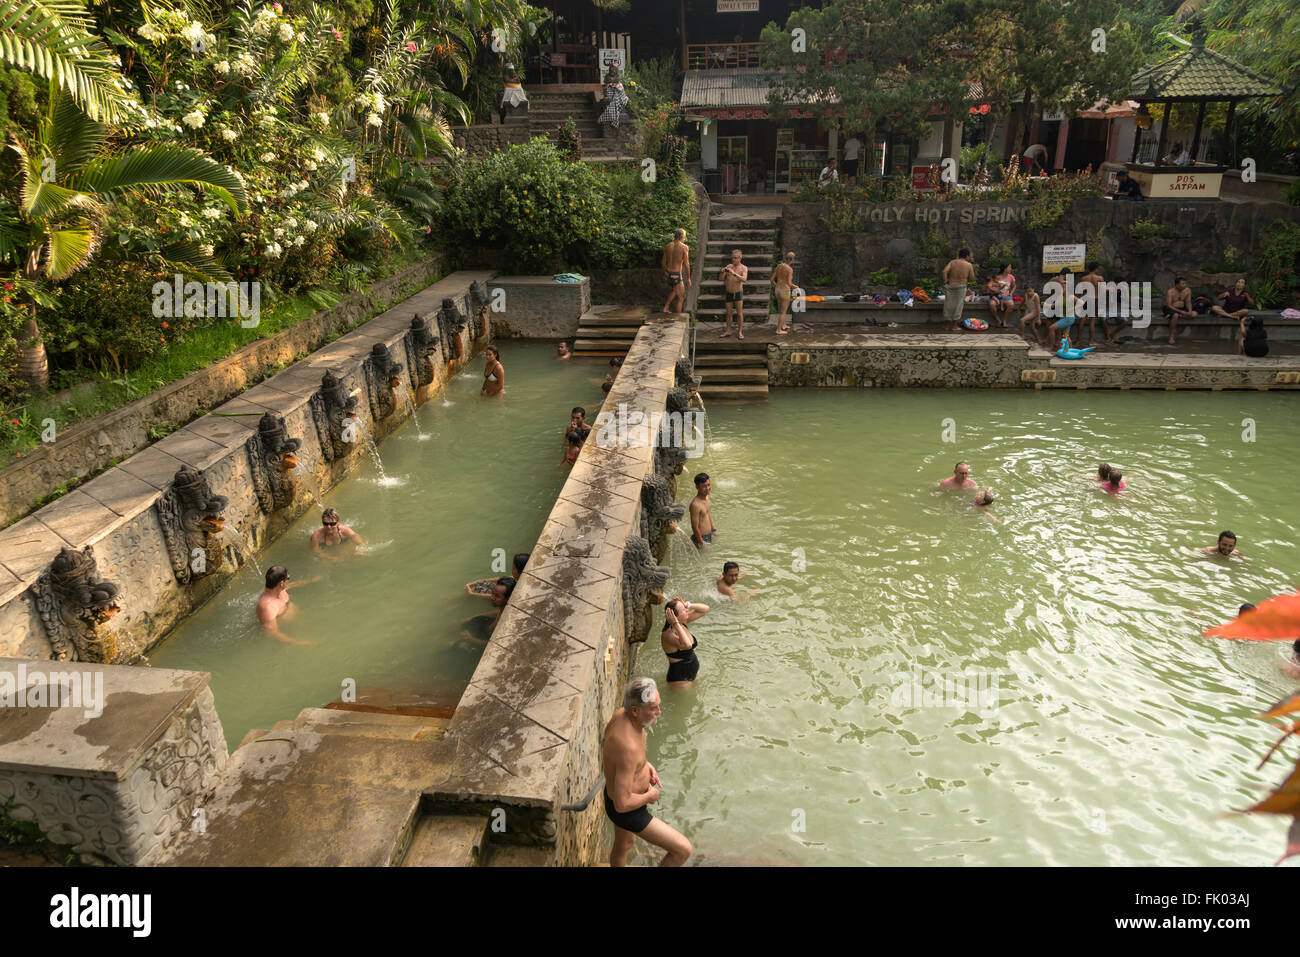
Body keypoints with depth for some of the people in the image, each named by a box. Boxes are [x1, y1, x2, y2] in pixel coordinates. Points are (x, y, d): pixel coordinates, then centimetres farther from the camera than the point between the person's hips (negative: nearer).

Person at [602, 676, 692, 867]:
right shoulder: (628, 747, -40)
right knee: (683, 849, 0)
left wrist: (645, 764, 1)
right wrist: (649, 797, -17)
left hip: (614, 792, 9)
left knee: (624, 844, 34)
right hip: (628, 812, -9)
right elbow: (622, 804, -35)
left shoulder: (621, 714, -12)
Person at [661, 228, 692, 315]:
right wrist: (688, 278, -4)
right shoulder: (684, 247, -12)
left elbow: (663, 262, 10)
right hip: (677, 275, -6)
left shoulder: (667, 246, 3)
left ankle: (666, 307, 29)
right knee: (681, 298, 10)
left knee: (673, 290, 35)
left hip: (668, 273, 6)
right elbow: (686, 264, -14)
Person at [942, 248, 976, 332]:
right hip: (961, 288, -2)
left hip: (950, 287, 2)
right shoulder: (969, 265, -4)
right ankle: (954, 327, 14)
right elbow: (972, 279, -1)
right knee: (957, 306, 10)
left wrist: (945, 282, -7)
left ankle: (949, 325, 22)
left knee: (949, 306, 14)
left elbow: (945, 271, -15)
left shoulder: (952, 262, -1)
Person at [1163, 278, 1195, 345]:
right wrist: (1180, 311, -30)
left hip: (1181, 308, 6)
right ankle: (1171, 337, -31)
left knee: (1194, 314, -18)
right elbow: (1168, 305, -21)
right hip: (1170, 309, -6)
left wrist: (1190, 311, -18)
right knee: (1175, 315, -39)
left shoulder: (1187, 290, -1)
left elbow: (1188, 302, 3)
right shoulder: (1170, 291, -17)